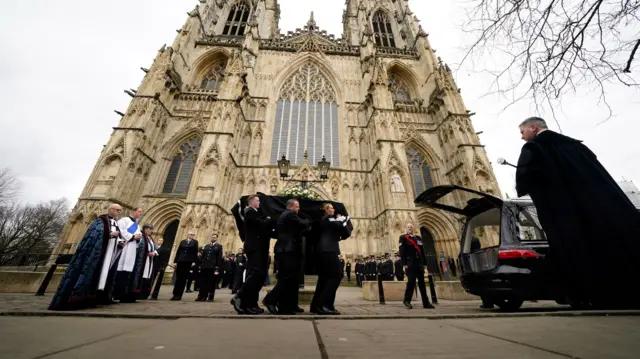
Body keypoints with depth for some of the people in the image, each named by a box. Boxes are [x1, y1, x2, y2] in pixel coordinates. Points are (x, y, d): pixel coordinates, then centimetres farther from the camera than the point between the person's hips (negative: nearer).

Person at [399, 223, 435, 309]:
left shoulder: (418, 238, 16)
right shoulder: (403, 238, 0)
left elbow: (422, 251, 16)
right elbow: (402, 251, -6)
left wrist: (424, 263, 10)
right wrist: (404, 264, -13)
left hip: (419, 263, 5)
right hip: (410, 263, -5)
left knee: (422, 283, 8)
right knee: (411, 281, -7)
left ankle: (426, 303, 15)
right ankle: (407, 300, 7)